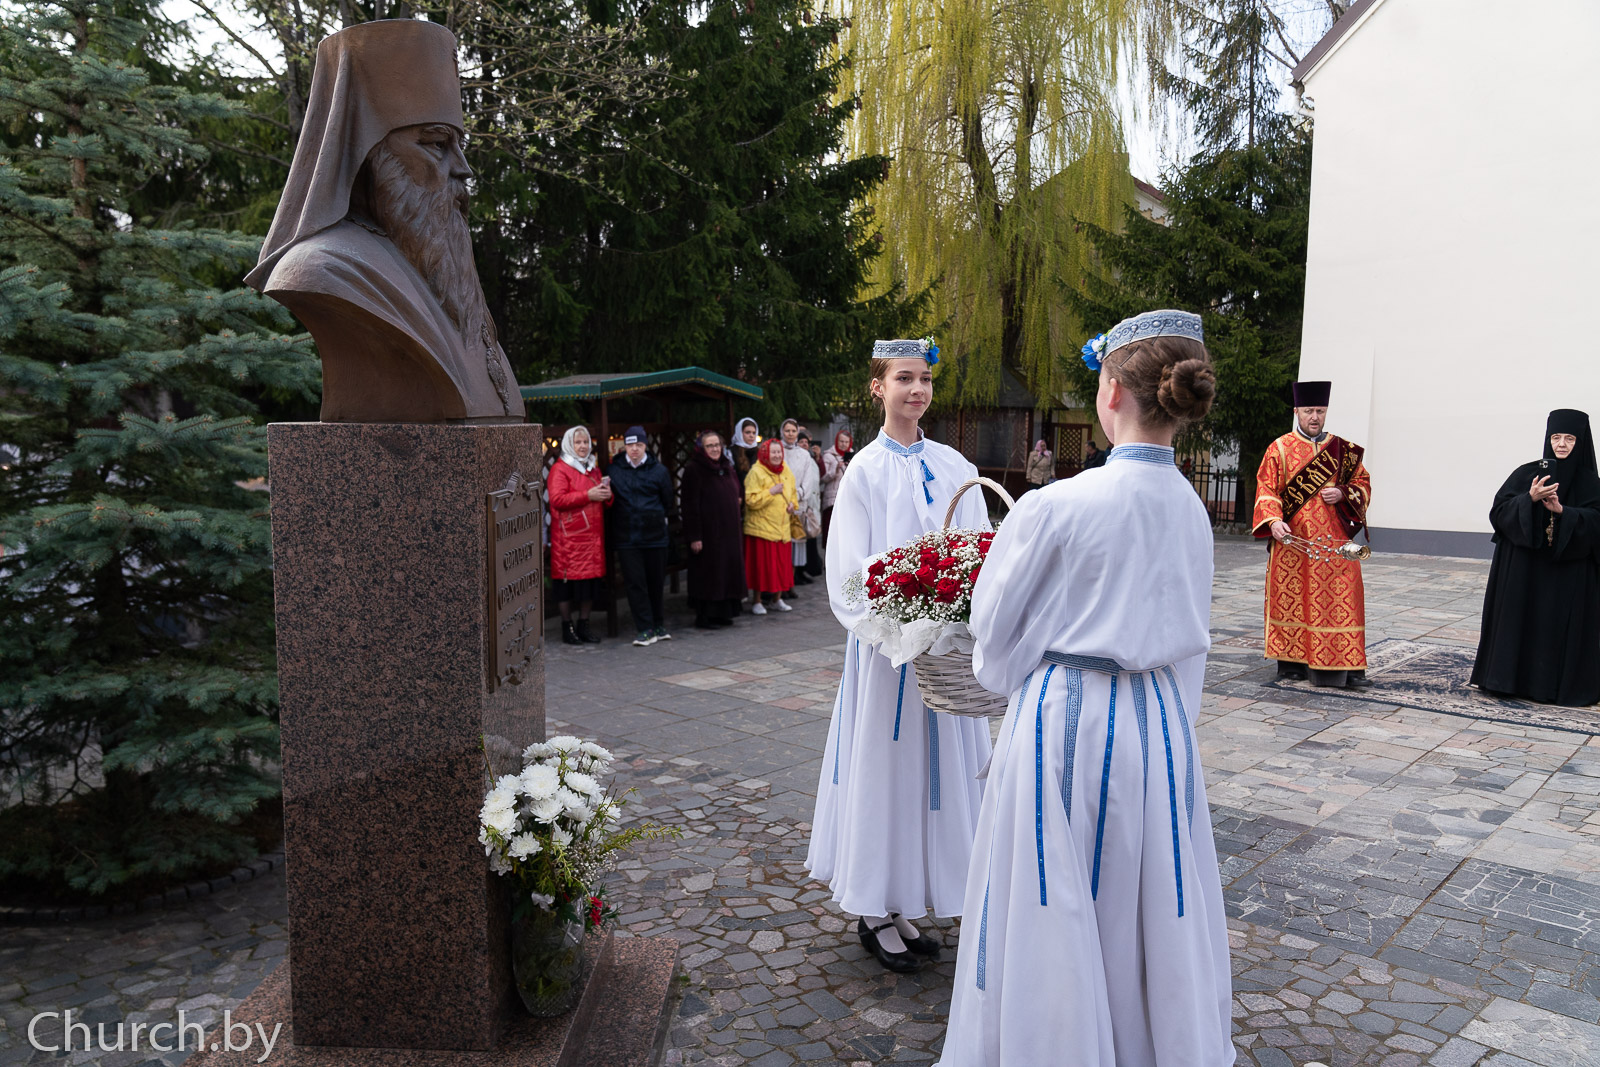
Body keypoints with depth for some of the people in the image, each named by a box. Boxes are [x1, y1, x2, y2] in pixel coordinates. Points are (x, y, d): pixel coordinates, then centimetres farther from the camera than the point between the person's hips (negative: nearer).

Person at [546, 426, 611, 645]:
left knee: (591, 581, 8)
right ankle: (567, 628, 9)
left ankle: (583, 626, 19)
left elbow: (604, 502, 27)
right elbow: (557, 499, -16)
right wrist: (588, 495, -19)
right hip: (569, 536, -7)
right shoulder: (560, 469, -4)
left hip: (593, 534, 7)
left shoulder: (594, 468, 20)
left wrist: (607, 495, 2)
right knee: (568, 581, -2)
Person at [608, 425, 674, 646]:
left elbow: (667, 503, 12)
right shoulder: (614, 471, 4)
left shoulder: (659, 470, 3)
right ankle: (645, 630, 4)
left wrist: (654, 518, 9)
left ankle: (658, 626, 22)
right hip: (626, 538, 0)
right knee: (635, 583, -2)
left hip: (655, 536, 0)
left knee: (656, 582, 9)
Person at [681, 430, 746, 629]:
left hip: (729, 531, 7)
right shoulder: (693, 470, -10)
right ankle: (704, 617, 6)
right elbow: (690, 505, -15)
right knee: (707, 574, -2)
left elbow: (739, 491, 30)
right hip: (708, 532, -7)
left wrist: (739, 500, 8)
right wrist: (694, 536, -19)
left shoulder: (727, 467, 12)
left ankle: (724, 613, 19)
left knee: (729, 571, 9)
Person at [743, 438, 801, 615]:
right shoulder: (756, 473, -9)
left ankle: (776, 599, 22)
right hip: (761, 527, -6)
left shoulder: (787, 473, 12)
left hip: (782, 527, 6)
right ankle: (757, 601, 8)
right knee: (761, 565, -3)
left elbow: (792, 494, 26)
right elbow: (750, 500, -15)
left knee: (782, 564, 9)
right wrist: (771, 492, -18)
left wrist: (793, 505, 6)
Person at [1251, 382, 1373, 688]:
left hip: (1335, 542, 1)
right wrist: (1273, 520, -20)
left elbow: (1363, 484, 15)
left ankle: (1348, 666, 1)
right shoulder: (1280, 449, 3)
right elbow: (1266, 490, -3)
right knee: (1291, 598, 3)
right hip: (1292, 539, -1)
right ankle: (1292, 661, 13)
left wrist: (1342, 494, -7)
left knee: (1340, 601, -3)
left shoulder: (1342, 450, 10)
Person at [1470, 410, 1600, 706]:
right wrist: (1530, 499, -21)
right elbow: (1499, 511, -5)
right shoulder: (1526, 474, 3)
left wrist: (1562, 511, -21)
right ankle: (1515, 679, 10)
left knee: (1564, 627, 1)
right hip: (1523, 571, 0)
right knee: (1520, 622, 2)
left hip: (1569, 574, 0)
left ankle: (1562, 684, 11)